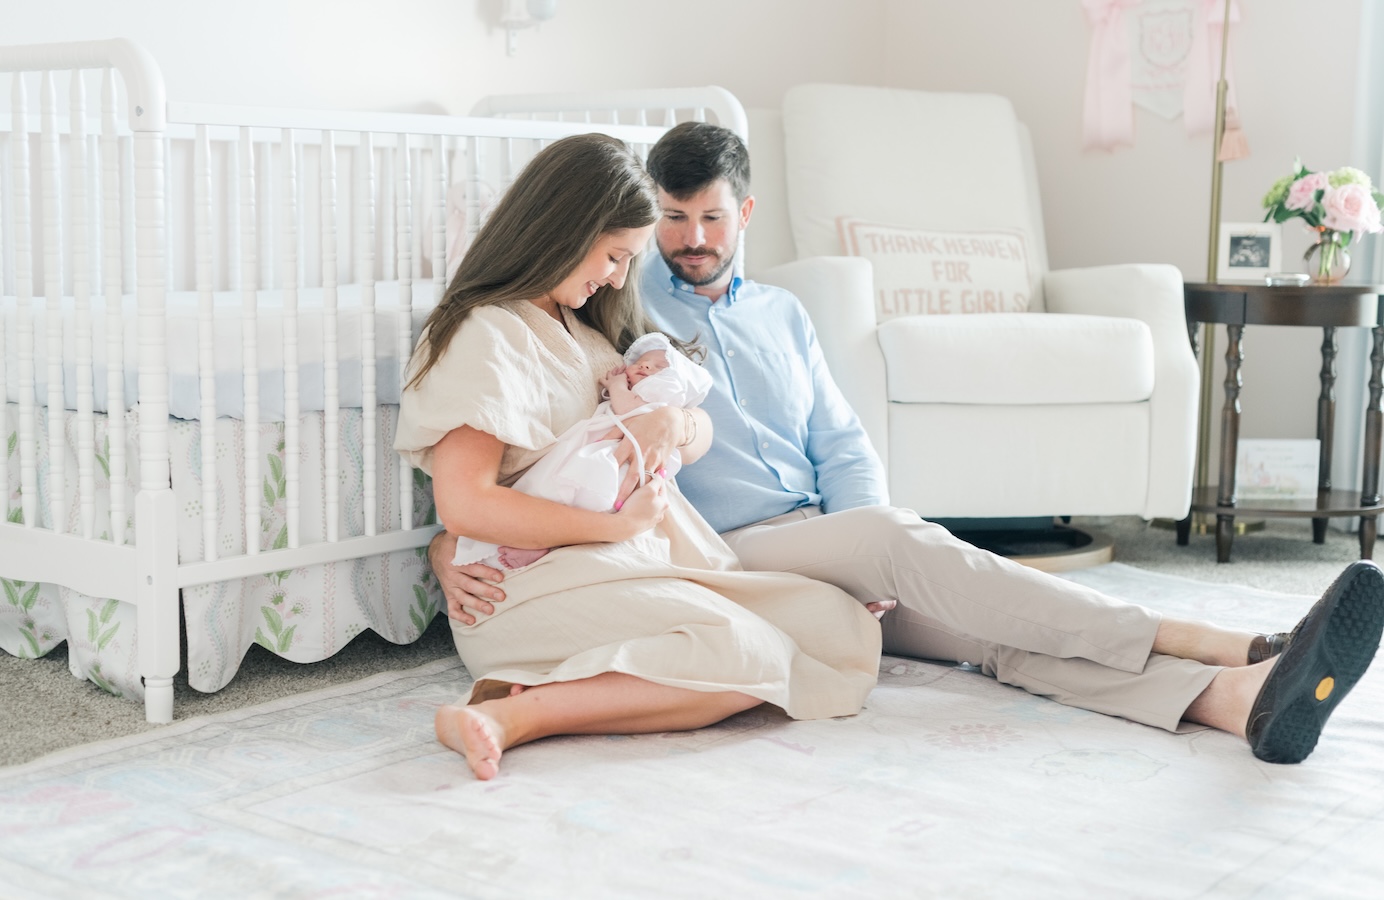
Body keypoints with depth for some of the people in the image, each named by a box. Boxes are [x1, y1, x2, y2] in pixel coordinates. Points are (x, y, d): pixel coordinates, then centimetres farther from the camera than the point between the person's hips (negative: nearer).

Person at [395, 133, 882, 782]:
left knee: (846, 629, -11)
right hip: (540, 577, -9)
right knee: (745, 655, -30)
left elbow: (702, 435, 22)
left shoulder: (585, 329, 24)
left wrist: (677, 424, -3)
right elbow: (464, 505, -16)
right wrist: (615, 526, -13)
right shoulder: (487, 336, -4)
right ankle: (514, 716, -30)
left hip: (645, 564, 9)